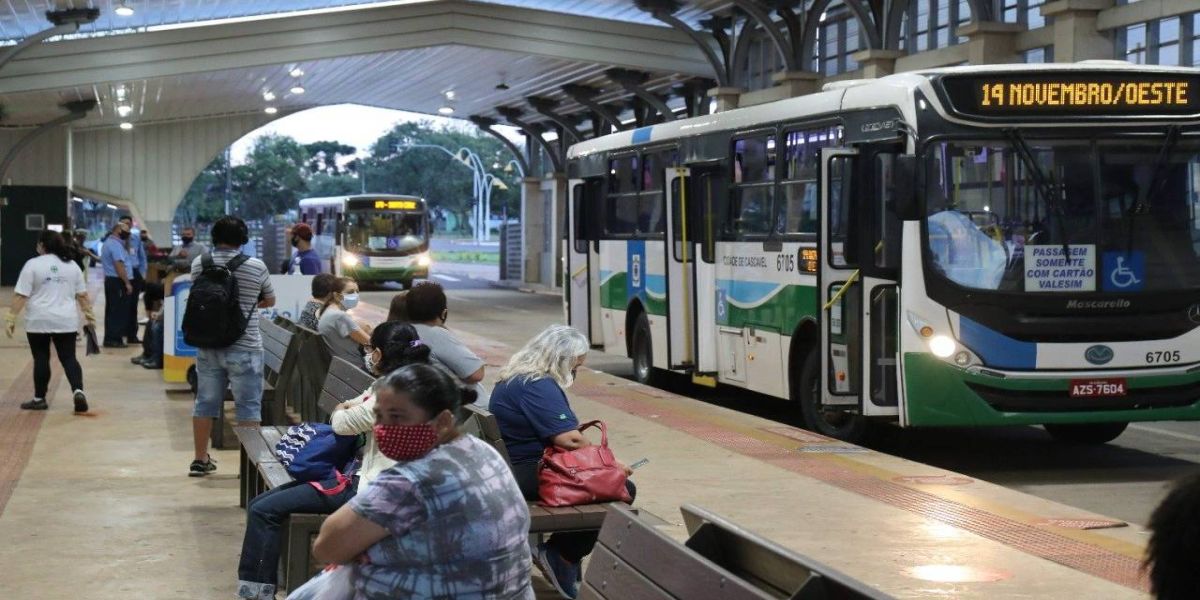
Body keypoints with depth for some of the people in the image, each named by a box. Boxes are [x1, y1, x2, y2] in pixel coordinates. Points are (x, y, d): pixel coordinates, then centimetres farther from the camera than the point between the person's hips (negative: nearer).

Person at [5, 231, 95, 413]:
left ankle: (39, 399, 12)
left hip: (39, 321, -3)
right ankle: (78, 391, -13)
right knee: (68, 358, 6)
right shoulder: (72, 265, 6)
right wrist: (89, 315, 15)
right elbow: (82, 295, 9)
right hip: (66, 321, 3)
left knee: (41, 359, 6)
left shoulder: (33, 264, -6)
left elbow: (20, 295, -9)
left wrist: (11, 318, -7)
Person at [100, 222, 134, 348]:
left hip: (110, 280, 11)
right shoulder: (116, 245, -16)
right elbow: (119, 265, -22)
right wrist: (127, 283, -21)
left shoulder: (108, 243, 18)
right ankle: (114, 339, -8)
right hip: (117, 281, -11)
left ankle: (109, 338, 16)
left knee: (112, 310, 13)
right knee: (118, 311, -8)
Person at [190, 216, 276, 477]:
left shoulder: (199, 264, -1)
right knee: (248, 406, 4)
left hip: (207, 345, 4)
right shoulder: (256, 266, -9)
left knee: (205, 402, 13)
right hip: (244, 348, -4)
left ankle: (200, 460, 20)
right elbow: (270, 301, 7)